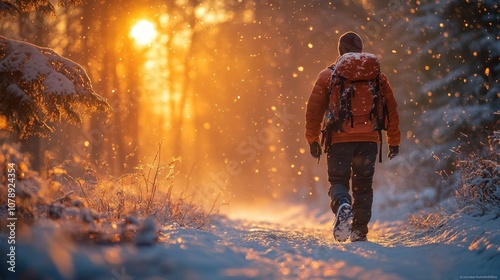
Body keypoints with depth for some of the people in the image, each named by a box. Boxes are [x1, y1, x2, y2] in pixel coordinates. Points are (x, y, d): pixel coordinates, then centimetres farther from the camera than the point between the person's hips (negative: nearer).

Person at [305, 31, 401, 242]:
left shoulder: (328, 75, 3)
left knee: (338, 181, 8)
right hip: (369, 139, 2)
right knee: (363, 186, 12)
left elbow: (314, 109, -1)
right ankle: (359, 232, 11)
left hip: (339, 139, -1)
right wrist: (394, 142, 14)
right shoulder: (376, 76, 8)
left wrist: (312, 139, 6)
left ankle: (342, 206, -24)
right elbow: (391, 109, 9)